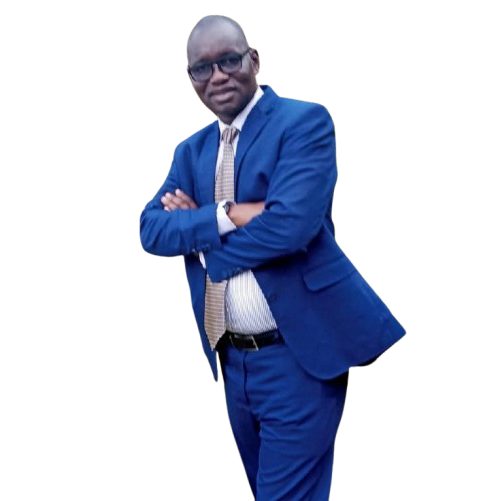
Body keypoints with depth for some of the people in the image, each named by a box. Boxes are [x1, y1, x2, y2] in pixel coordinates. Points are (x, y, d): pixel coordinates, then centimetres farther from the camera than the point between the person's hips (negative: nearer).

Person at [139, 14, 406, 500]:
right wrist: (226, 215, -19)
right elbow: (152, 229, -2)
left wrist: (196, 230, -10)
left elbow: (289, 224, -24)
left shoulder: (305, 120, -10)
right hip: (233, 358, 7)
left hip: (297, 356, -7)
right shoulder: (191, 150, 11)